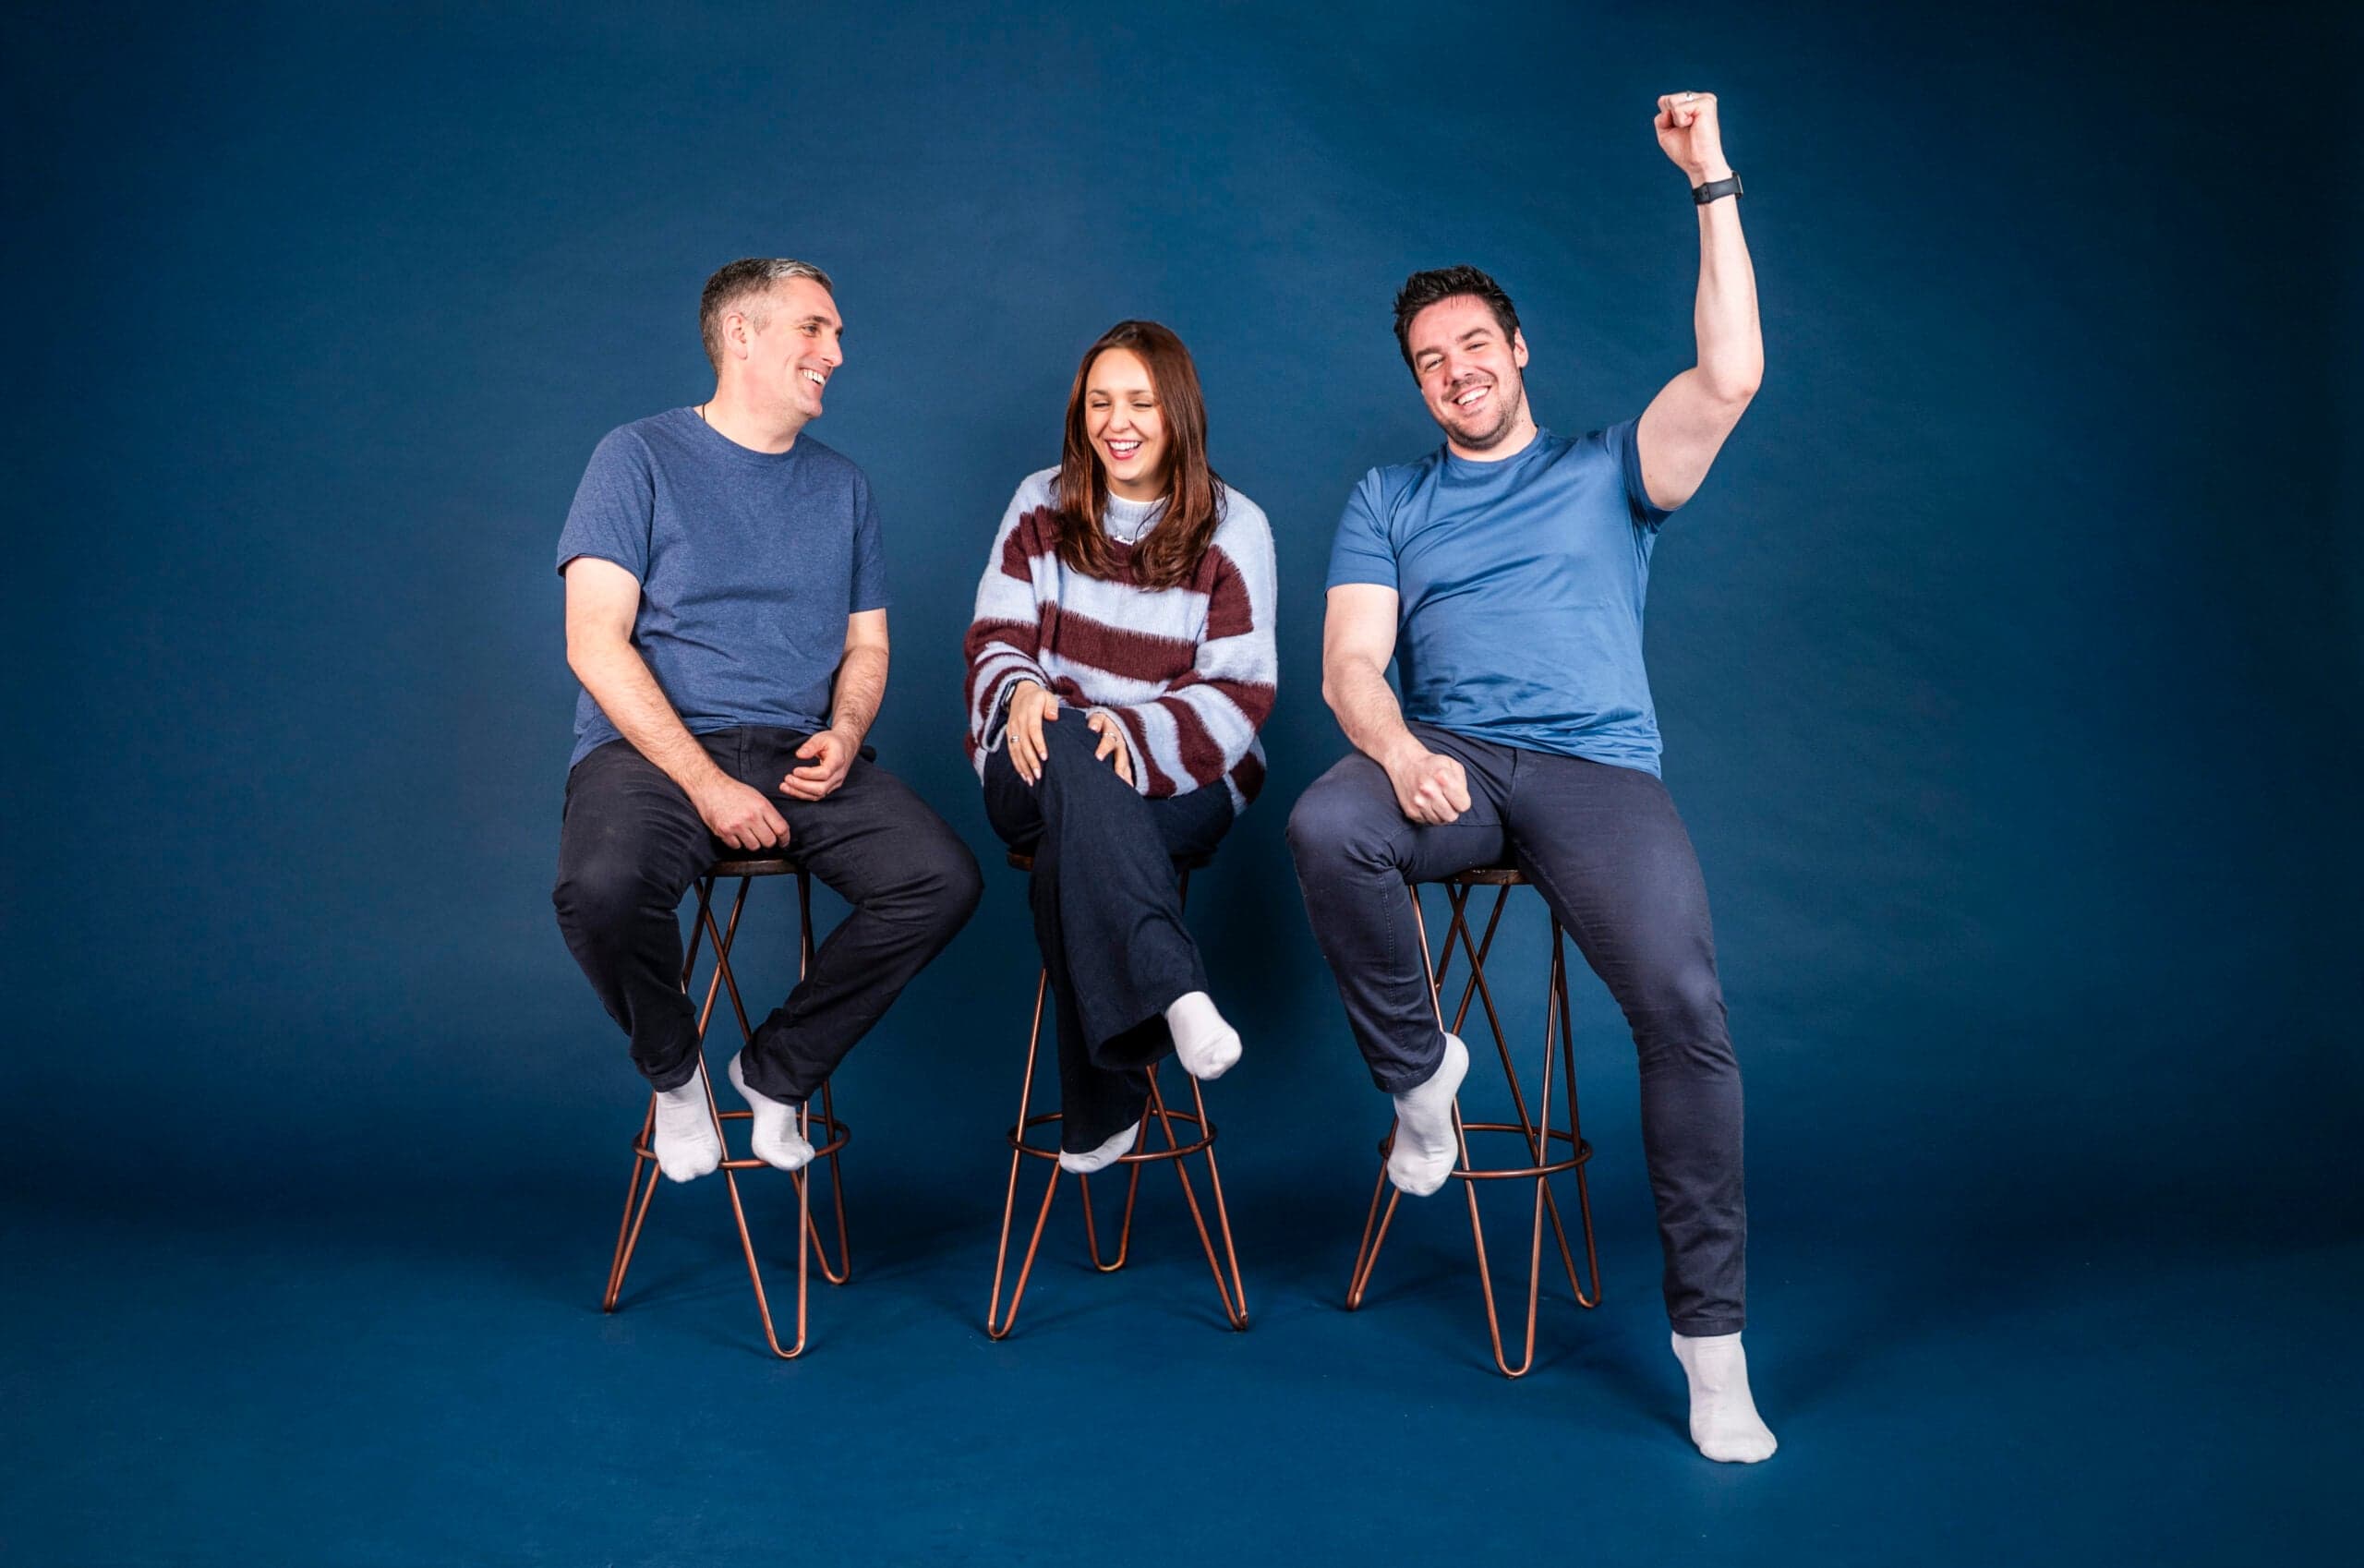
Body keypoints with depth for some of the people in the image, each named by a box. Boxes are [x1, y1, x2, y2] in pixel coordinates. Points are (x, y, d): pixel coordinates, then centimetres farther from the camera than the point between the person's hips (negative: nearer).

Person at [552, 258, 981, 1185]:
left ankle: (776, 1071, 2)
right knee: (600, 888, -35)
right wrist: (707, 784, -18)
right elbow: (596, 643, -8)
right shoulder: (642, 457, 1)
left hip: (801, 755, 4)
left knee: (944, 879, -21)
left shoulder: (841, 487, 17)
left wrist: (845, 734, -6)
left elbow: (867, 644, 18)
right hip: (651, 747, -4)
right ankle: (673, 1070, 0)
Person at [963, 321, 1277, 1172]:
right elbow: (995, 636, 9)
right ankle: (1176, 995, -52)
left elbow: (1240, 694, -3)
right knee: (1071, 756, -39)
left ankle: (1100, 1112, -28)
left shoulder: (1233, 526, 4)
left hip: (1182, 777, -1)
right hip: (1042, 765, 2)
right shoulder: (1042, 505, 12)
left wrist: (1134, 734, -22)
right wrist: (1020, 691, -17)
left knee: (1068, 861, -36)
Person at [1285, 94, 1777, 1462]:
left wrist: (1713, 184, -2)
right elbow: (1350, 659, 7)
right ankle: (1419, 1067, -8)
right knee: (1325, 827, -34)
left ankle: (1711, 1332, -12)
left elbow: (1730, 378, 0)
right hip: (1443, 762, 1)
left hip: (1595, 768, -1)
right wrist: (1396, 748, -16)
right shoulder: (1390, 498, 20)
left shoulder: (1608, 469, 18)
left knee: (1683, 1002, -25)